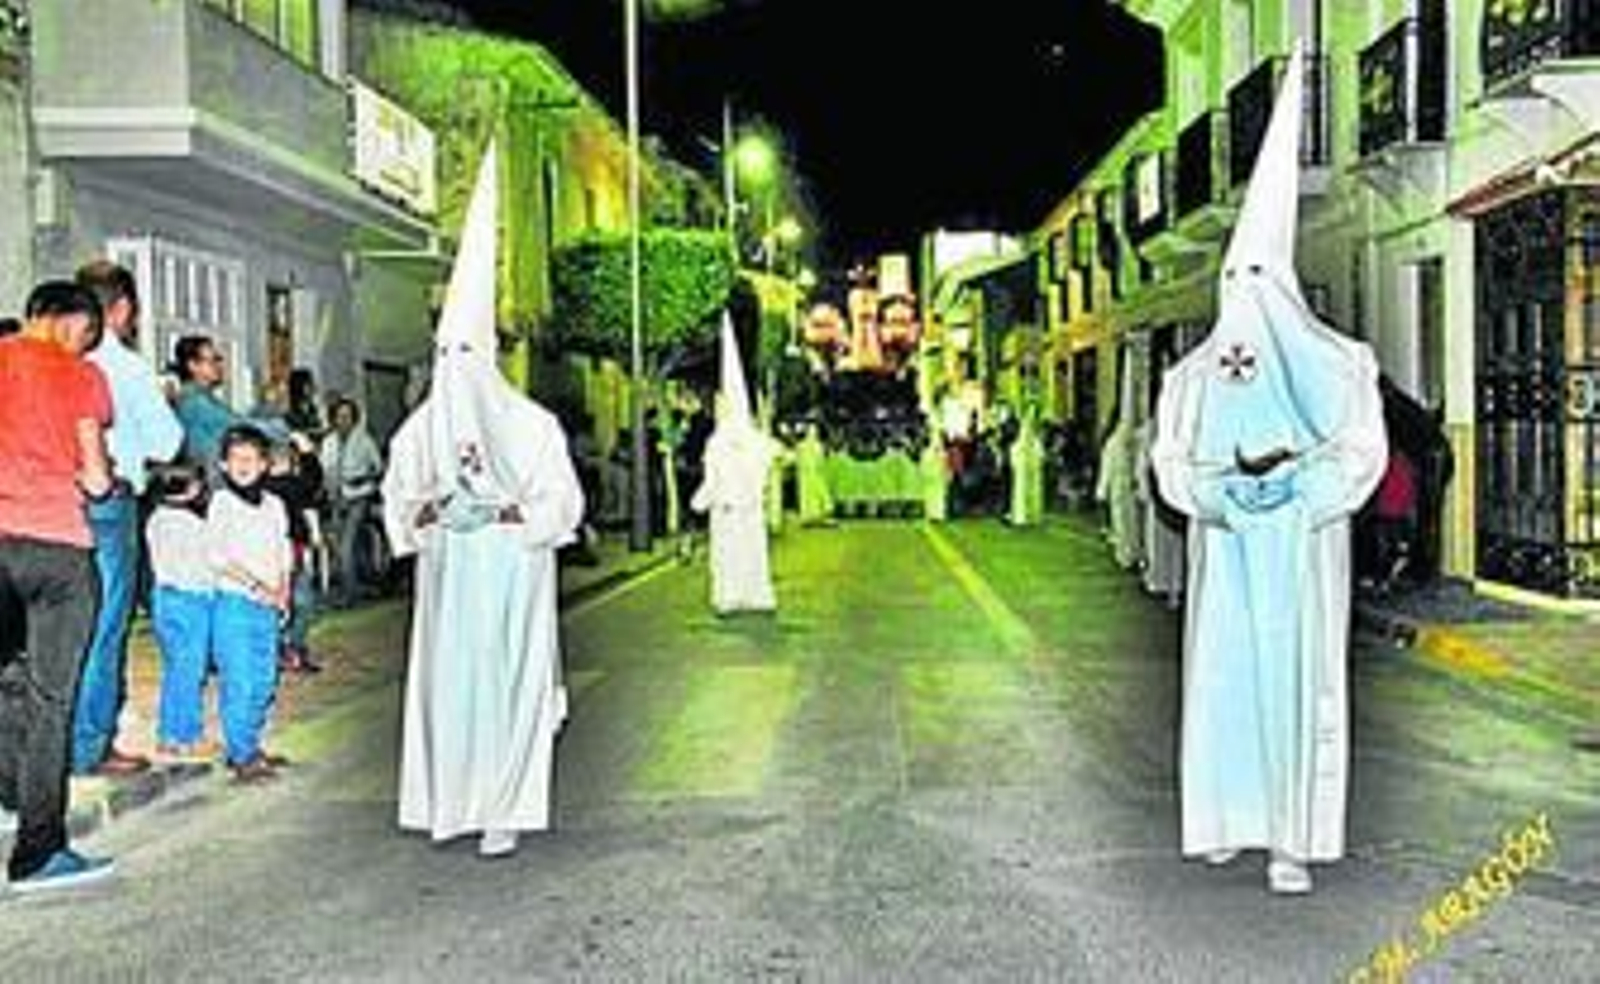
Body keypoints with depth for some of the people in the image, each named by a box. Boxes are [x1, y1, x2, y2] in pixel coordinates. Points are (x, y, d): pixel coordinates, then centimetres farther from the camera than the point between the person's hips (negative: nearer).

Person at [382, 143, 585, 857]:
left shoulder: (530, 424, -3)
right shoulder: (421, 428, 7)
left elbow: (562, 503, -3)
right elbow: (398, 500, 12)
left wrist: (500, 513, -17)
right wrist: (429, 510, -9)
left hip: (511, 575, -3)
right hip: (447, 576, 3)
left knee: (507, 682, -4)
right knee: (446, 680, 2)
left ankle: (503, 811, 1)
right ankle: (453, 802, 14)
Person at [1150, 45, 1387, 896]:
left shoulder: (1333, 364, 1)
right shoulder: (1193, 374, 8)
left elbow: (1359, 456, -2)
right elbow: (1173, 465, 2)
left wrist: (1288, 476, -15)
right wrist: (1239, 472, -14)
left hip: (1301, 549, -2)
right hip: (1226, 551, 2)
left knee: (1298, 680, -3)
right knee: (1222, 676, 3)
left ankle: (1291, 839, 1)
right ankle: (1228, 817, 15)